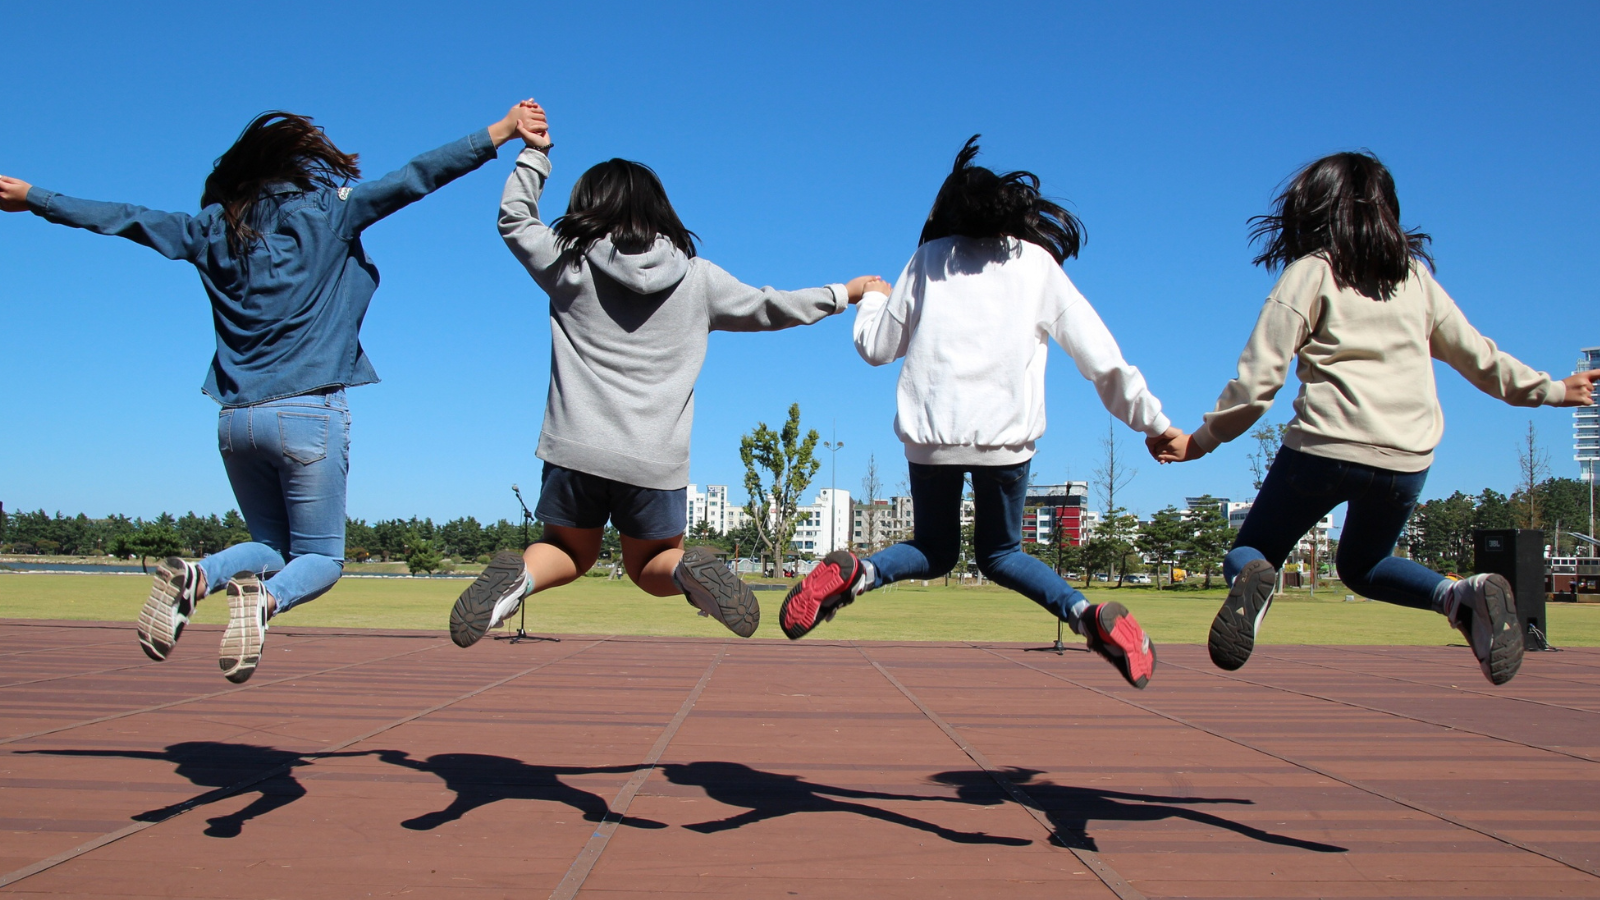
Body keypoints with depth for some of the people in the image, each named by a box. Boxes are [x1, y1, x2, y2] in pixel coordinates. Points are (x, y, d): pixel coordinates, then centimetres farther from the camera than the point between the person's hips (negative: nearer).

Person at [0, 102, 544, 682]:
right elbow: (414, 178, -4)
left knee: (271, 545, 20)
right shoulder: (325, 212, 1)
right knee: (320, 557, 6)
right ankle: (262, 600, -27)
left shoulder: (213, 228, 11)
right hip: (308, 414, -4)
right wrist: (502, 132, -4)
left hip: (236, 418, 4)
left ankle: (194, 578, -10)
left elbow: (121, 218, 19)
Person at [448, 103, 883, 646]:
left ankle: (519, 575, -12)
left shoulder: (569, 265, 3)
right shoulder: (697, 279, 6)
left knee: (570, 552, 22)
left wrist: (534, 152, 29)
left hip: (576, 449, 0)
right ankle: (690, 570, -15)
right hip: (658, 460, 0)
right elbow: (769, 307, 18)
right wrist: (842, 294, 32)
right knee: (650, 565, 20)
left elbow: (514, 218, 20)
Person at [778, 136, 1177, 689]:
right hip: (1006, 435, 0)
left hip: (931, 432, 0)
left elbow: (876, 347, 16)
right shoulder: (1040, 264, 12)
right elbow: (1103, 359, 9)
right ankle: (1092, 616, -6)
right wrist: (1153, 422, 15)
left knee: (933, 550, 18)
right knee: (999, 552, 19)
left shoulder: (930, 259, 13)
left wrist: (873, 298, 36)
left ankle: (852, 573, -12)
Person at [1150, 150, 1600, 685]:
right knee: (1361, 565, 26)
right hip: (1408, 459, 4)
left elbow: (1259, 376, -5)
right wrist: (1550, 389, 39)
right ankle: (1463, 596, -1)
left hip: (1326, 446, -4)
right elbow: (1476, 354, 23)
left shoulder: (1311, 271, 3)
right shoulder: (1415, 275, 15)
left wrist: (1202, 440, 4)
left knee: (1247, 554, 9)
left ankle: (1253, 581, -28)